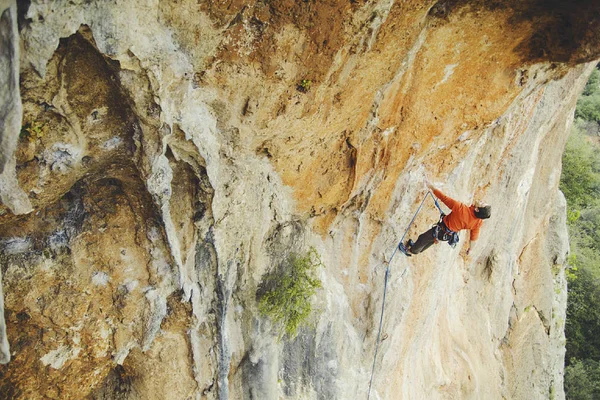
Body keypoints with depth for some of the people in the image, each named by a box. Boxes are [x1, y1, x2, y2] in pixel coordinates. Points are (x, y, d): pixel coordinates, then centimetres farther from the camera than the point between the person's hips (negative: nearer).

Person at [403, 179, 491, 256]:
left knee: (423, 238, 22)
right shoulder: (479, 222, -26)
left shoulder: (461, 208, -42)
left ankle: (412, 250, 46)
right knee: (431, 239, 32)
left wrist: (432, 187, -21)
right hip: (451, 234, 5)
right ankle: (418, 248, 56)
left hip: (441, 231, -5)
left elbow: (444, 198, -33)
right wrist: (470, 247, 9)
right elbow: (473, 236, -10)